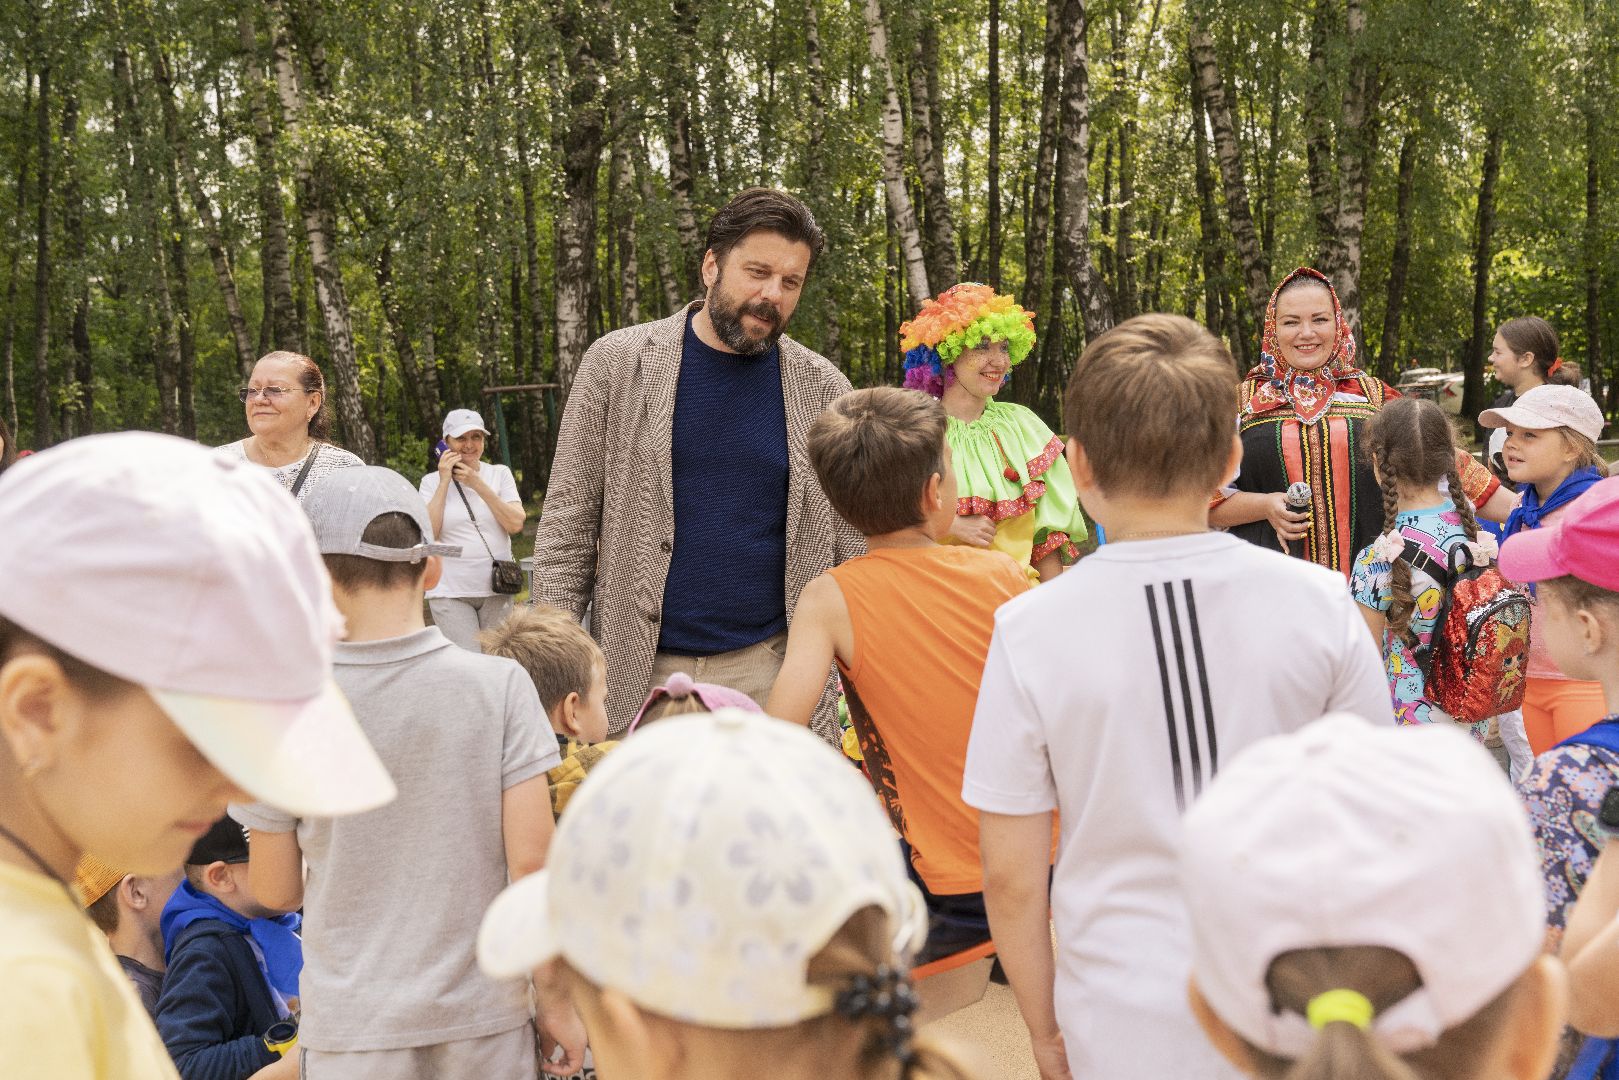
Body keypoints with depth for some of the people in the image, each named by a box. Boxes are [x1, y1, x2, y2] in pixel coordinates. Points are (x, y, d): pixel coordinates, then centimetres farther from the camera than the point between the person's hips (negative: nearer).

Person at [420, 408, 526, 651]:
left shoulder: (500, 474, 7)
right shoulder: (432, 481, 5)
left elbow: (516, 524, -6)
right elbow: (428, 533, -9)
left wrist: (477, 484, -9)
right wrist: (444, 482, -8)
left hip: (497, 589, 2)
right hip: (450, 592, -2)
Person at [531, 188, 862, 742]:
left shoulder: (823, 390, 2)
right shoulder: (617, 362, -1)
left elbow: (850, 546, 6)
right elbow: (567, 524, 0)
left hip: (769, 670, 1)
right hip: (637, 673, 0)